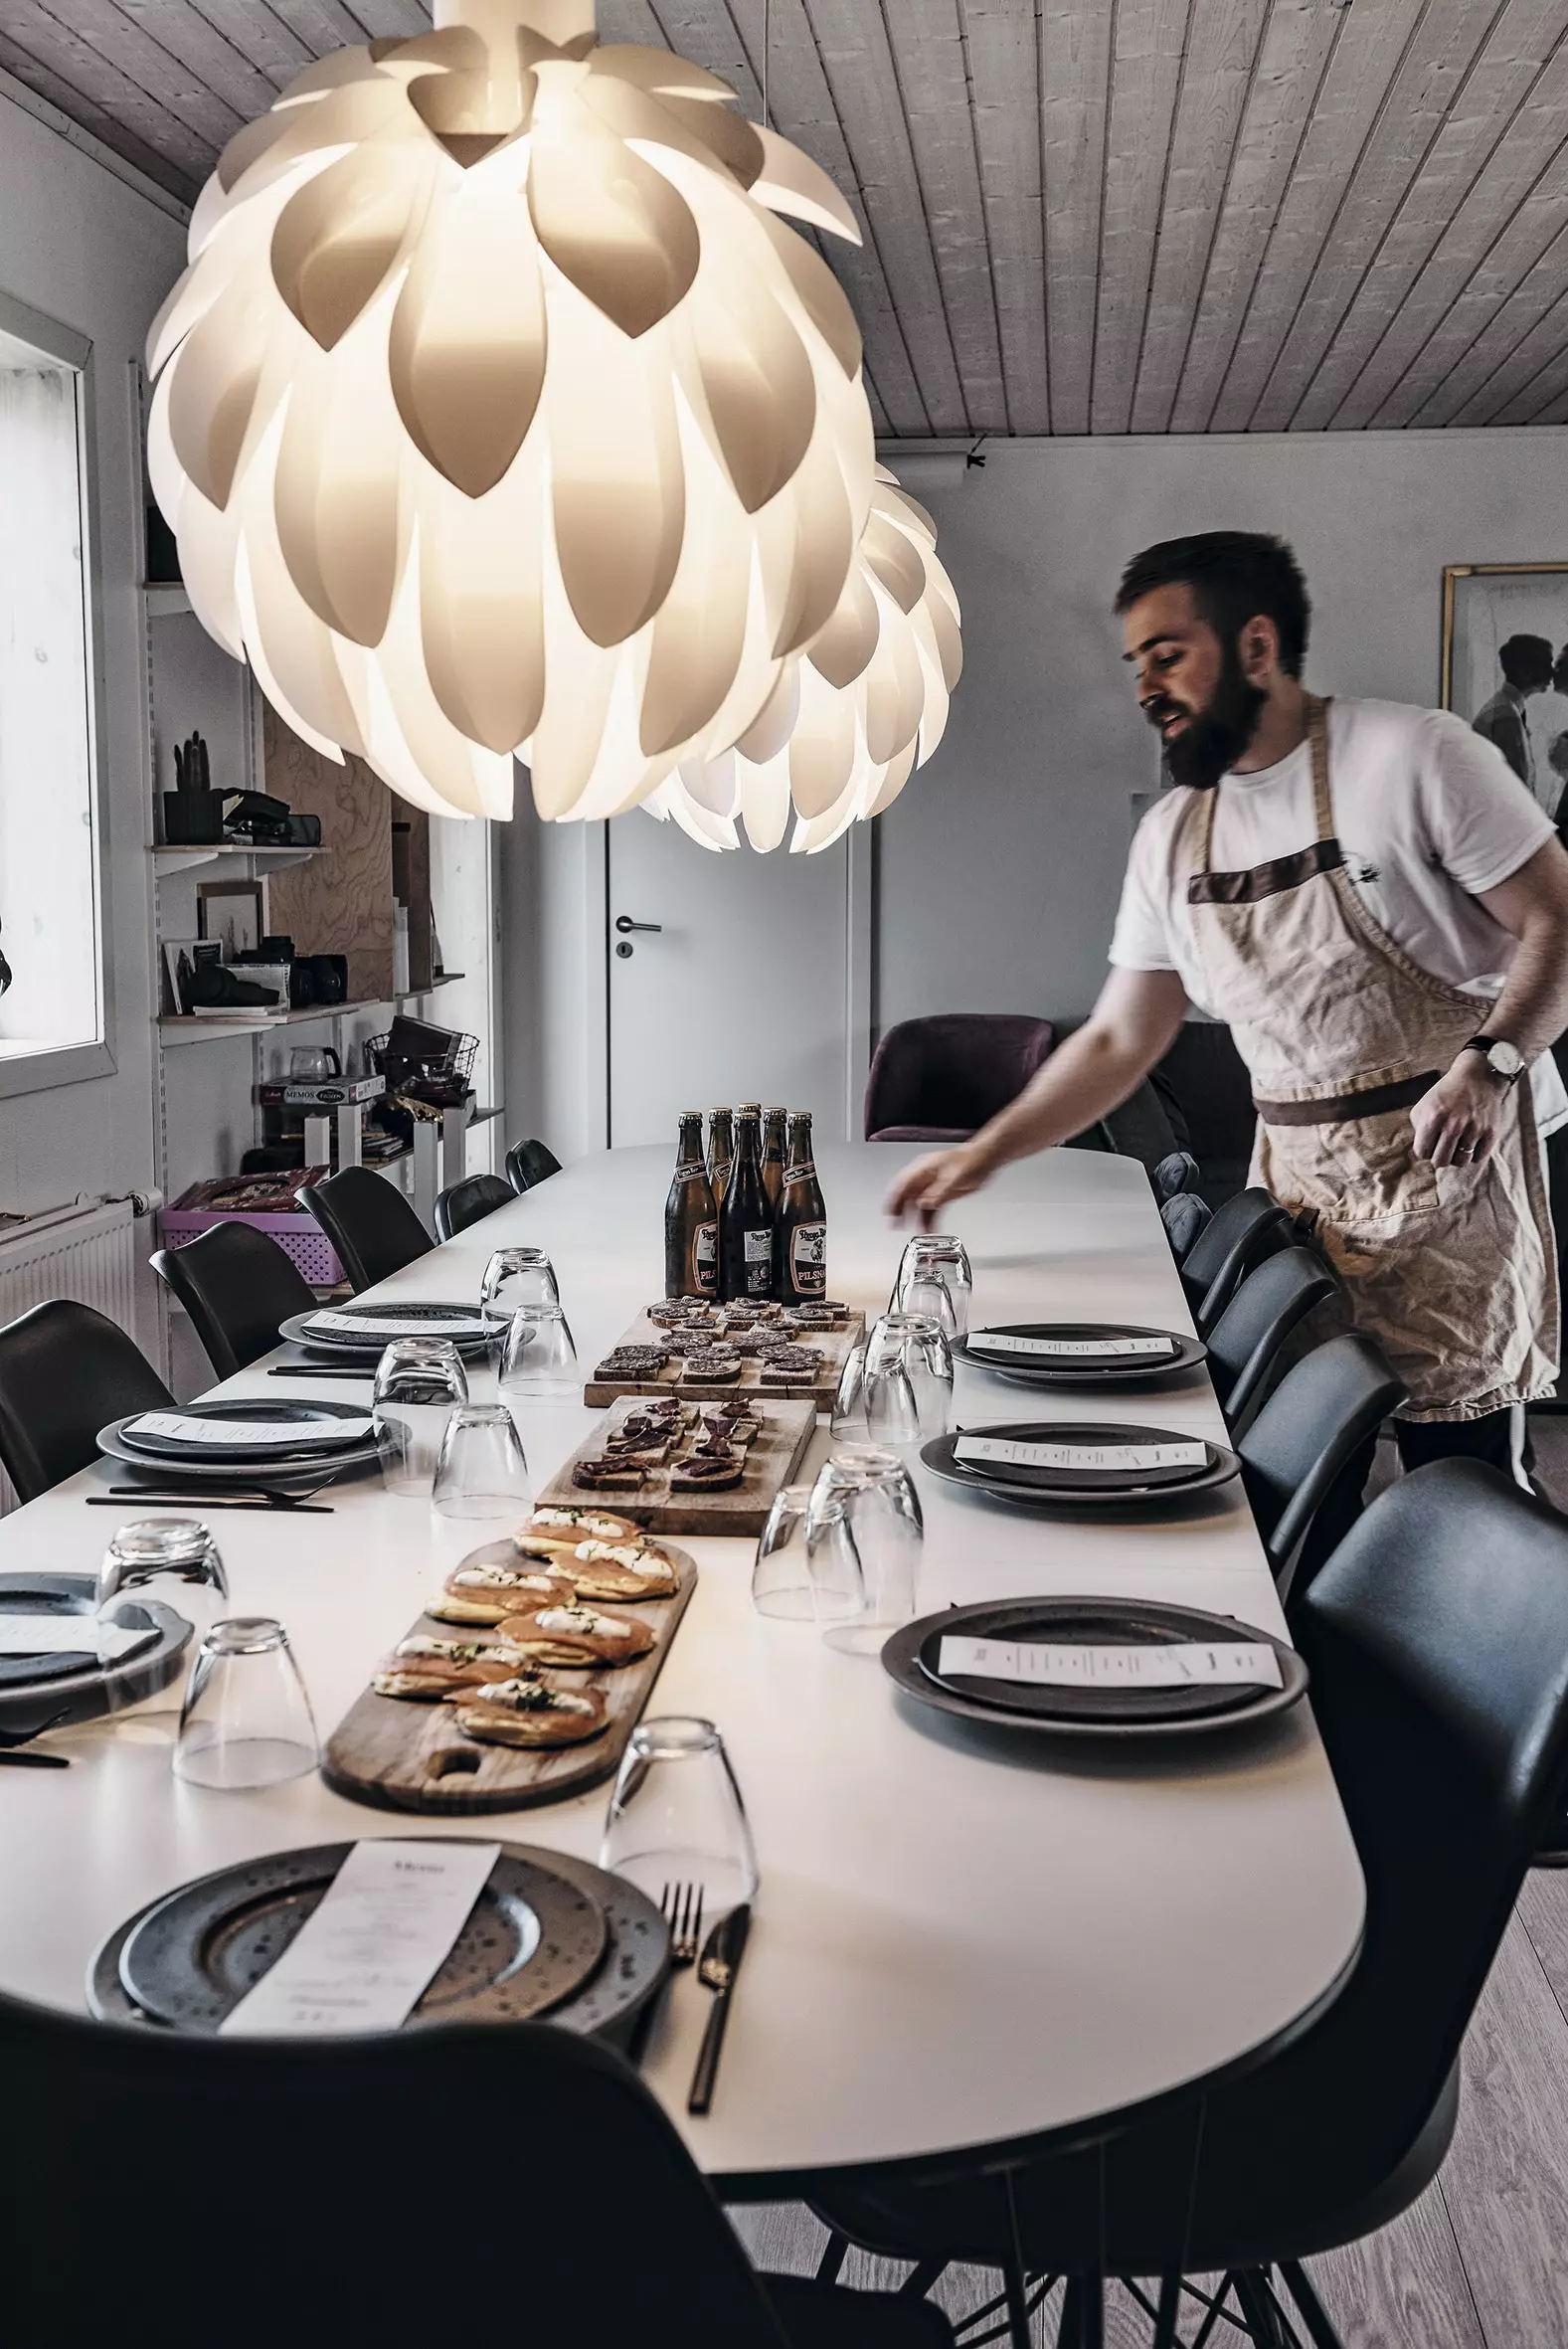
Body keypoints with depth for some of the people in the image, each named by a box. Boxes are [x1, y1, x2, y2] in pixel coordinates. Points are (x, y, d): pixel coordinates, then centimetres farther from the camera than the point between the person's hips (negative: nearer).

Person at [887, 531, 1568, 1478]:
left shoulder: (1411, 756, -9)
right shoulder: (1172, 838, 9)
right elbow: (1119, 1040, 13)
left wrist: (1487, 1062, -22)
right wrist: (982, 1156, 5)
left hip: (1448, 1162, -5)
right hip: (1298, 1181, 5)